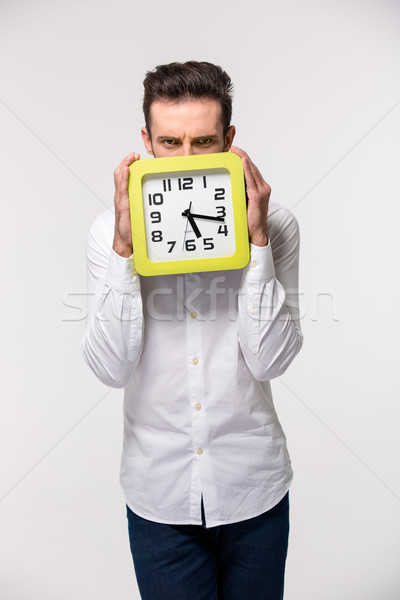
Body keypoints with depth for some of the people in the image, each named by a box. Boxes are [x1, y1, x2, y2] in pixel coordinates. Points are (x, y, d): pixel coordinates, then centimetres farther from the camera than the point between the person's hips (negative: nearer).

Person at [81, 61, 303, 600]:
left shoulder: (274, 224, -10)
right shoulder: (110, 231, -9)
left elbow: (271, 359, -15)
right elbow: (111, 368, -16)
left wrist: (256, 241, -23)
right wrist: (125, 247, -24)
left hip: (253, 485, 1)